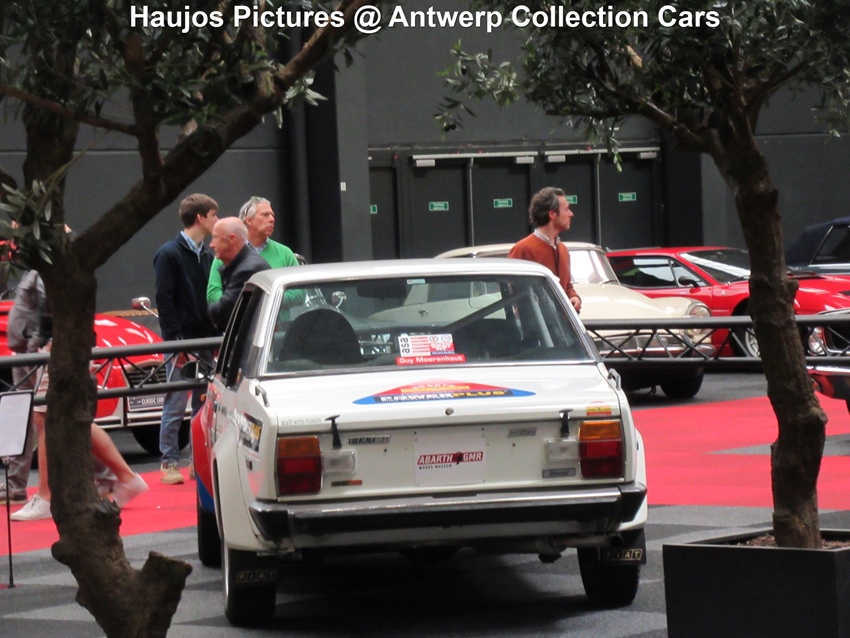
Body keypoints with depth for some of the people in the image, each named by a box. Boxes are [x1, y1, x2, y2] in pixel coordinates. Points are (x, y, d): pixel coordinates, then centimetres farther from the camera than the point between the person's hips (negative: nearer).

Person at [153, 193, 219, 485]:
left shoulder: (207, 256, 14)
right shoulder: (169, 254, -6)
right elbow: (164, 299, -11)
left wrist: (216, 337, 7)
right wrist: (176, 341, -16)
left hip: (206, 341, 6)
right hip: (182, 340, -6)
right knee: (176, 404, -4)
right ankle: (169, 462, 1)